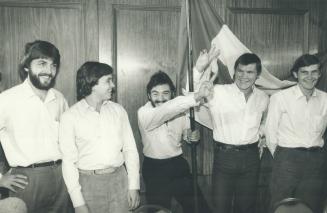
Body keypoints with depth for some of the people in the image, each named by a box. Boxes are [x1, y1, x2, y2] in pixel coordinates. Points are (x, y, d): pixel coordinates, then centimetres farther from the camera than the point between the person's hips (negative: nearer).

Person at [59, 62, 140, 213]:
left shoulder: (118, 110, 4)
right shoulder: (70, 117, -4)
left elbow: (130, 149, 5)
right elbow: (68, 161, -5)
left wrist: (134, 186, -1)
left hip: (119, 179, 2)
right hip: (88, 182, -2)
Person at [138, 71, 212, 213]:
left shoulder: (179, 110, -3)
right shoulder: (144, 113, -18)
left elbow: (187, 132, 11)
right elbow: (166, 110, -39)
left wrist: (192, 135, -14)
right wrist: (197, 96, -49)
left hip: (179, 165, 4)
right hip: (155, 169, -4)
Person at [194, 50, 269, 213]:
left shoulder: (263, 98, 5)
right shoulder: (218, 92, -10)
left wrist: (259, 134, 6)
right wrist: (199, 68, -35)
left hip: (251, 157, 4)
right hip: (224, 155, -3)